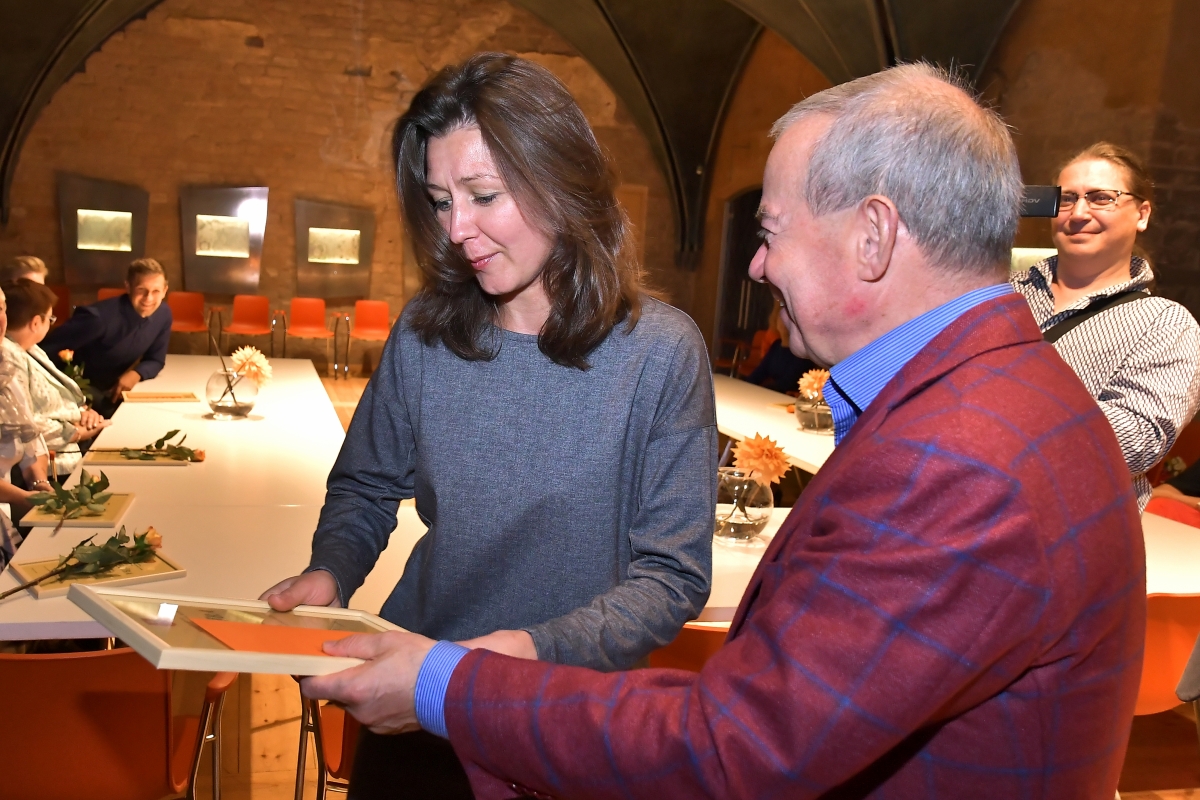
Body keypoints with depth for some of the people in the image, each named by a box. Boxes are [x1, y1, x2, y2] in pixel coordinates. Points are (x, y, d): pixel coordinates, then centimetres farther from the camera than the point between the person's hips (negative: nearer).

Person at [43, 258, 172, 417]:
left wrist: (136, 374, -17)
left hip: (115, 390, 6)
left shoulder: (163, 314, -8)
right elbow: (46, 348, -24)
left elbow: (155, 360, 3)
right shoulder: (99, 316, -29)